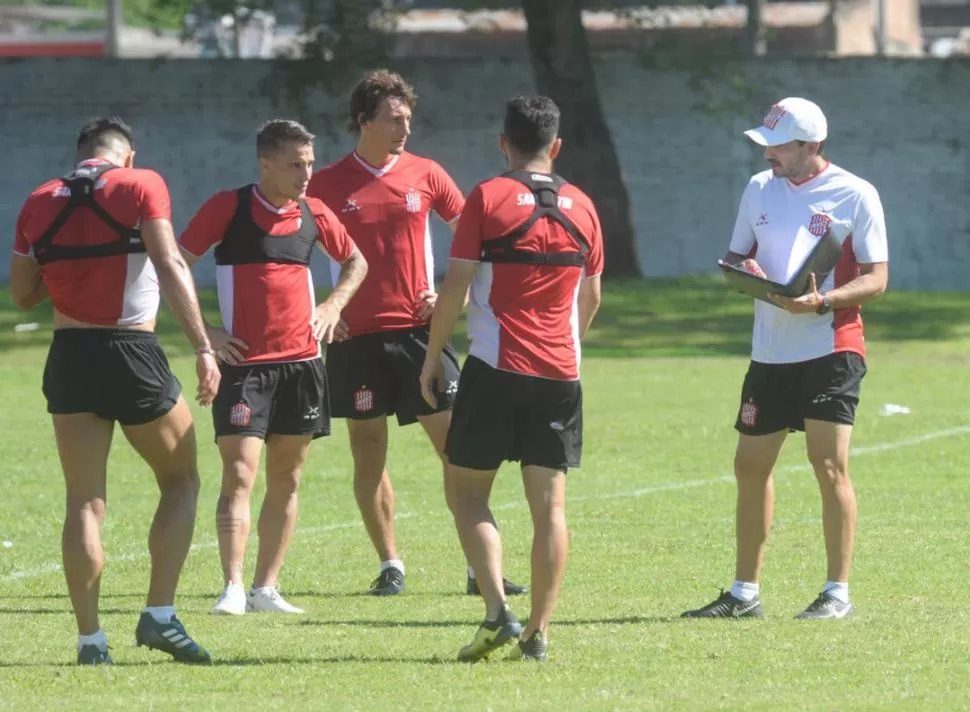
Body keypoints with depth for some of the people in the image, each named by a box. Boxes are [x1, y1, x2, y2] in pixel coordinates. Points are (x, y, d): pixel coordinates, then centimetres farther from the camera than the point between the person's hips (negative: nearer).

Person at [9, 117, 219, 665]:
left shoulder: (39, 203, 9)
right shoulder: (141, 185, -3)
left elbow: (23, 295, 13)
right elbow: (170, 267, -13)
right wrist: (204, 347, -14)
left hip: (69, 356, 3)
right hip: (133, 354, -3)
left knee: (85, 501, 6)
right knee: (181, 481, 14)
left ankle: (90, 637, 0)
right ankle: (160, 615, 2)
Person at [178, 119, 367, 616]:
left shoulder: (313, 215, 7)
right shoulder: (228, 208, -6)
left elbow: (355, 262, 25)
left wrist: (334, 306, 9)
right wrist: (204, 331, -9)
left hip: (302, 364, 5)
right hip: (244, 363, -5)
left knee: (286, 479, 7)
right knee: (239, 473, -12)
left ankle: (266, 589, 13)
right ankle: (233, 589, -13)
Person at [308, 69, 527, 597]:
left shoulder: (425, 175, 5)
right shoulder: (327, 185, 0)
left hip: (418, 330, 1)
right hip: (356, 336, 0)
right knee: (369, 452, 3)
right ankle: (390, 566, 13)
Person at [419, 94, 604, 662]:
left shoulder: (487, 199, -4)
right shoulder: (581, 207, 8)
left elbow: (455, 288, -6)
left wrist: (432, 355, 5)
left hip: (495, 368, -3)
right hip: (560, 373, 3)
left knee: (470, 492, 5)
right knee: (550, 504, 4)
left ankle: (498, 611, -12)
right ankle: (539, 632, 3)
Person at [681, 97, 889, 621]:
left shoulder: (855, 195, -6)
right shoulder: (759, 189, 11)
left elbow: (876, 278, -7)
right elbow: (736, 258, 19)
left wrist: (822, 302, -22)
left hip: (831, 348, -6)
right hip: (770, 351, 6)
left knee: (829, 465, -10)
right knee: (750, 465, 8)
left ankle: (837, 592, -4)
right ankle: (744, 592, 17)